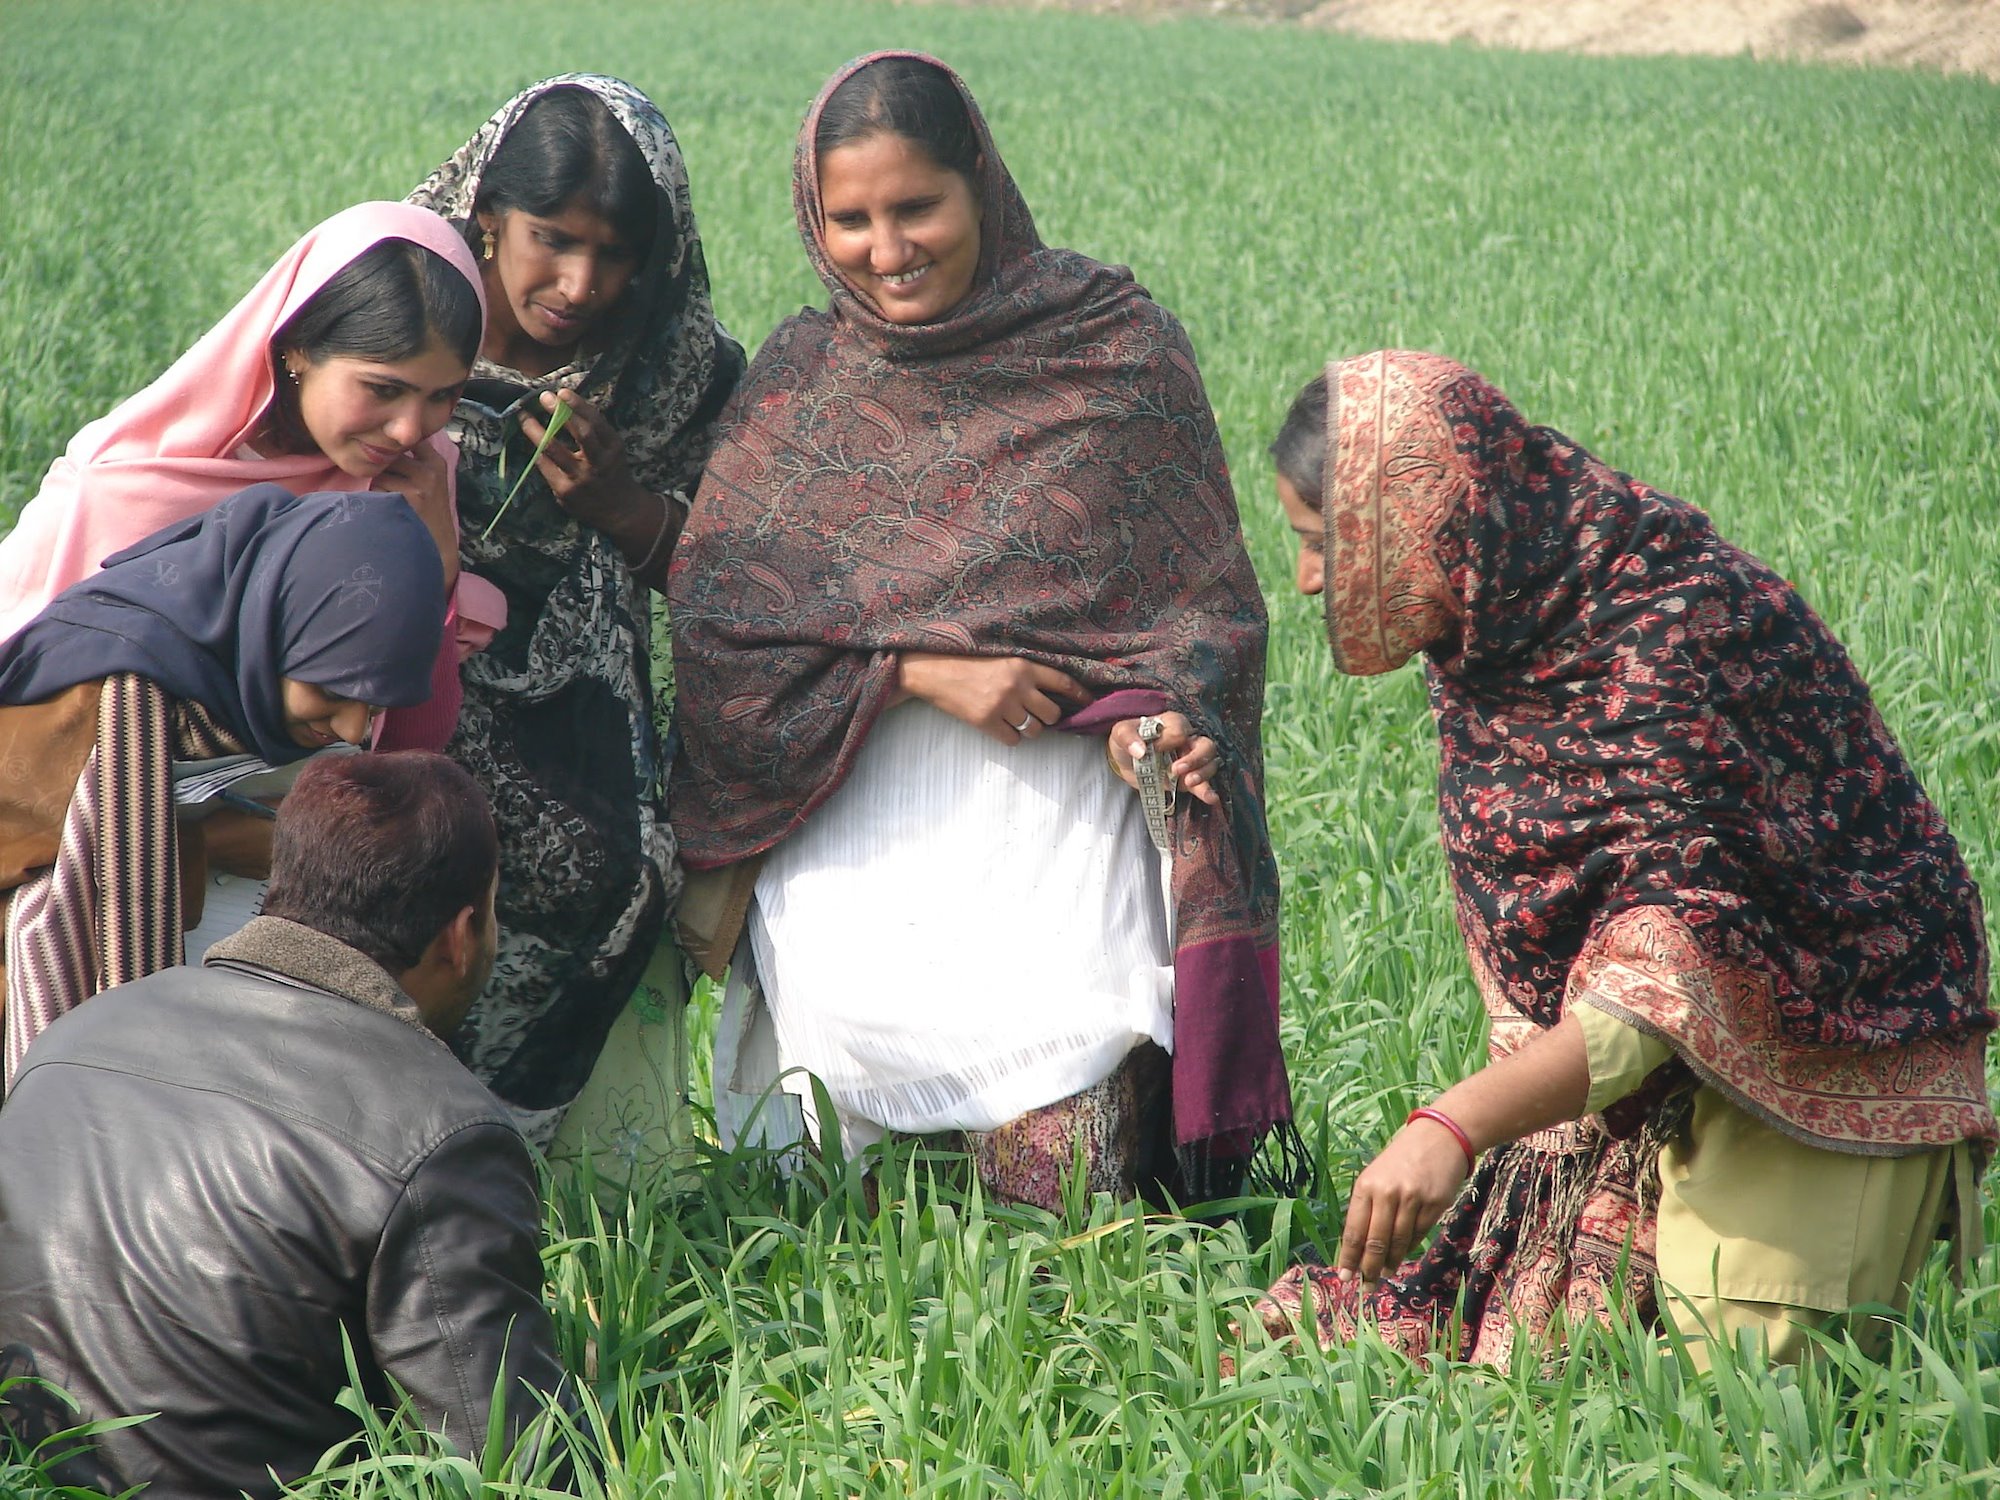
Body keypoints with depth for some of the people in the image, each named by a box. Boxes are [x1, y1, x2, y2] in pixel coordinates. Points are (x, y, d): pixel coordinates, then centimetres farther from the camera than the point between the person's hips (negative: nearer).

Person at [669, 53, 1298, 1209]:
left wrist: (1151, 717, -15)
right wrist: (921, 671, -12)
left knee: (1066, 1208, -10)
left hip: (1057, 852, -2)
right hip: (845, 861, 2)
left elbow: (1203, 597, 5)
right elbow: (712, 607, 0)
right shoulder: (799, 379, 8)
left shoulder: (1121, 352, 2)